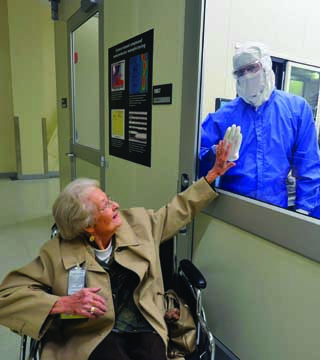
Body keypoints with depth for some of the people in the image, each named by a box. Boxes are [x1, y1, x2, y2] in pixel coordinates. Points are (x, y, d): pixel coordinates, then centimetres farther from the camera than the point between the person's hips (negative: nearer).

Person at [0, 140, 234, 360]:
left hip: (144, 328, 3)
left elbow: (180, 210, 13)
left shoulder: (136, 223, 2)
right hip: (93, 336, -2)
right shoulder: (58, 253, -8)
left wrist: (214, 174, 12)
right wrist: (64, 303, -23)